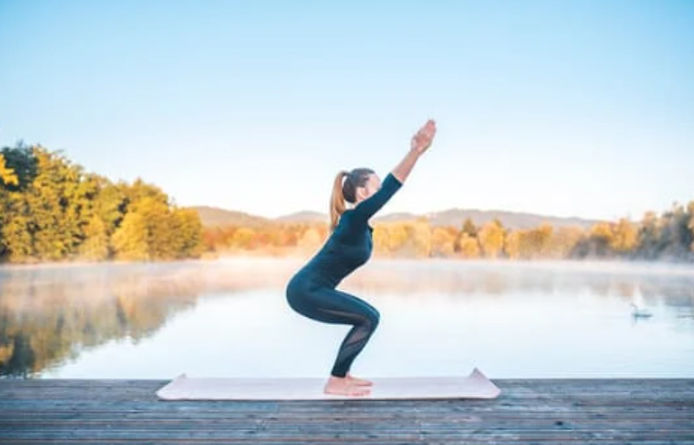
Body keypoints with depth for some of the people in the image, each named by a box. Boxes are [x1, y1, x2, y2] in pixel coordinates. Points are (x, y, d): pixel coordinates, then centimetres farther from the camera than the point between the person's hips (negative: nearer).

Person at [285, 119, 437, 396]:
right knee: (368, 319, -10)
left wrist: (415, 151, 11)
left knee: (368, 318, 14)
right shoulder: (354, 219, -18)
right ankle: (335, 383, -2)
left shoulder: (359, 222, 8)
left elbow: (389, 187, 12)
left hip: (312, 289, 10)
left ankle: (342, 375, 20)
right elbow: (389, 188, -29)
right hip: (305, 291, -10)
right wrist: (416, 151, -35)